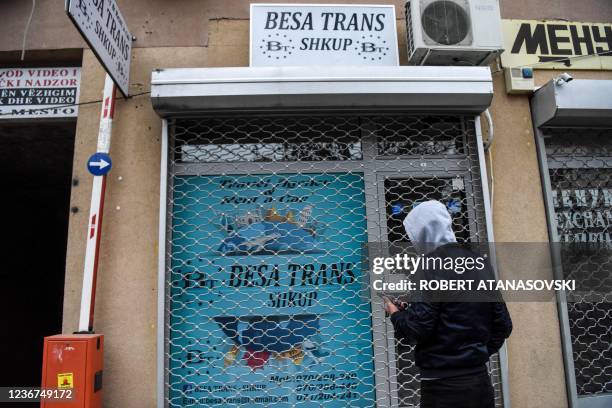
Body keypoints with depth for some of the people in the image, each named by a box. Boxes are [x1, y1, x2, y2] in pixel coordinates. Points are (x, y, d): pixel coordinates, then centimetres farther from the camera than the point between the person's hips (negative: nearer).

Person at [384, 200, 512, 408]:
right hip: (480, 381, 7)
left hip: (443, 385, -6)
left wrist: (395, 313, 1)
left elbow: (417, 328, -18)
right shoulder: (479, 263, 6)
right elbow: (503, 324, 9)